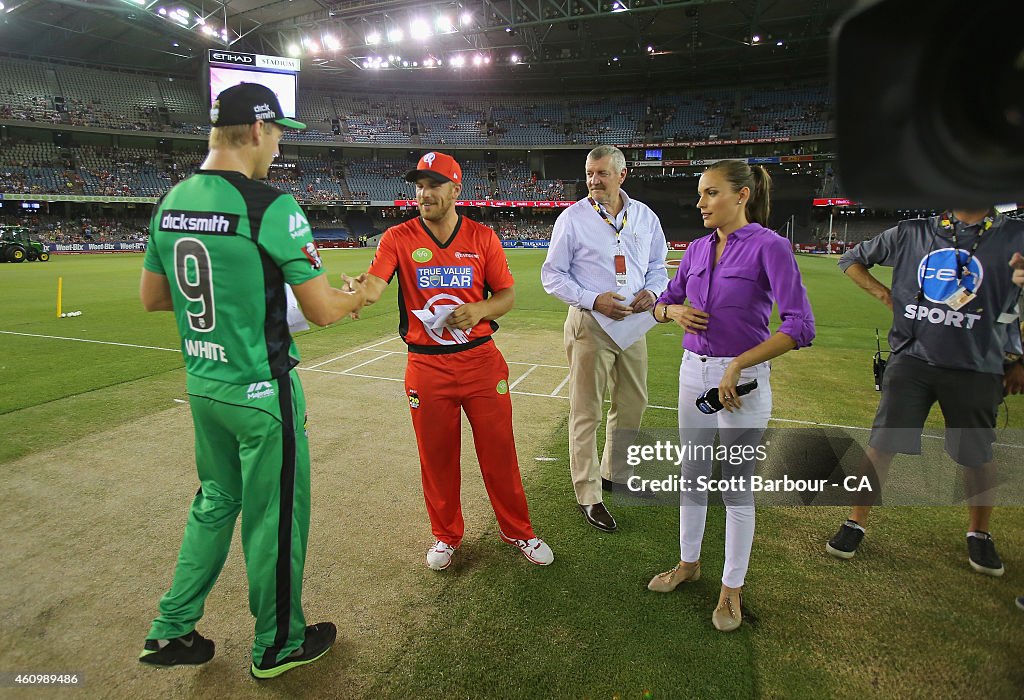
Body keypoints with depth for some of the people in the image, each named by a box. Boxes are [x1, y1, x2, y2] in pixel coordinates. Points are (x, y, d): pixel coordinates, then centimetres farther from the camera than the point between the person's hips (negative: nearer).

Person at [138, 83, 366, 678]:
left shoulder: (171, 203, 4)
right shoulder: (271, 206, -18)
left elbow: (151, 297, 13)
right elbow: (324, 311, -18)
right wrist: (356, 297, 2)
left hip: (201, 385, 7)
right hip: (261, 392, -7)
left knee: (216, 502, 25)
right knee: (275, 516, 10)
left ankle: (172, 631, 35)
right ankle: (278, 645, 29)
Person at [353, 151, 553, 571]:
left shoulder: (482, 237, 2)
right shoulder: (398, 238, 0)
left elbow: (507, 294, 4)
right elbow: (372, 286, -16)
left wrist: (479, 309, -17)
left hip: (482, 361, 1)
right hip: (426, 366, 0)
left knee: (499, 452, 8)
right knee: (436, 456, 11)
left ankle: (517, 531, 30)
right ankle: (446, 536, 34)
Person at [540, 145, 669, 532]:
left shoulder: (645, 216, 8)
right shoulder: (572, 218, -5)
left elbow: (658, 264, 17)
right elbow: (552, 274, -4)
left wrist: (652, 291, -6)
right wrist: (593, 300, -18)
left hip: (633, 323, 5)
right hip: (590, 325, -5)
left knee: (633, 404, 16)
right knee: (586, 412, -1)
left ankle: (615, 474, 37)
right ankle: (589, 496, 12)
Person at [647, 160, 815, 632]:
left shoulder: (769, 246, -13)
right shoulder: (698, 248, 5)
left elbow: (800, 327, -19)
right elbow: (664, 302, 16)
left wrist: (737, 365, -20)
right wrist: (674, 311, -8)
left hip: (741, 380, -6)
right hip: (693, 372, 6)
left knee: (737, 486, 8)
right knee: (692, 474, 17)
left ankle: (732, 588, 26)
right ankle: (689, 562, 37)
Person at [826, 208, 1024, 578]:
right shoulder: (912, 233, 4)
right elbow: (851, 258, 16)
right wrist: (884, 293, 5)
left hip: (977, 370, 0)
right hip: (912, 360, 0)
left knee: (978, 456, 12)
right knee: (882, 444, 2)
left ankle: (979, 533, 35)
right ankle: (856, 522, 18)